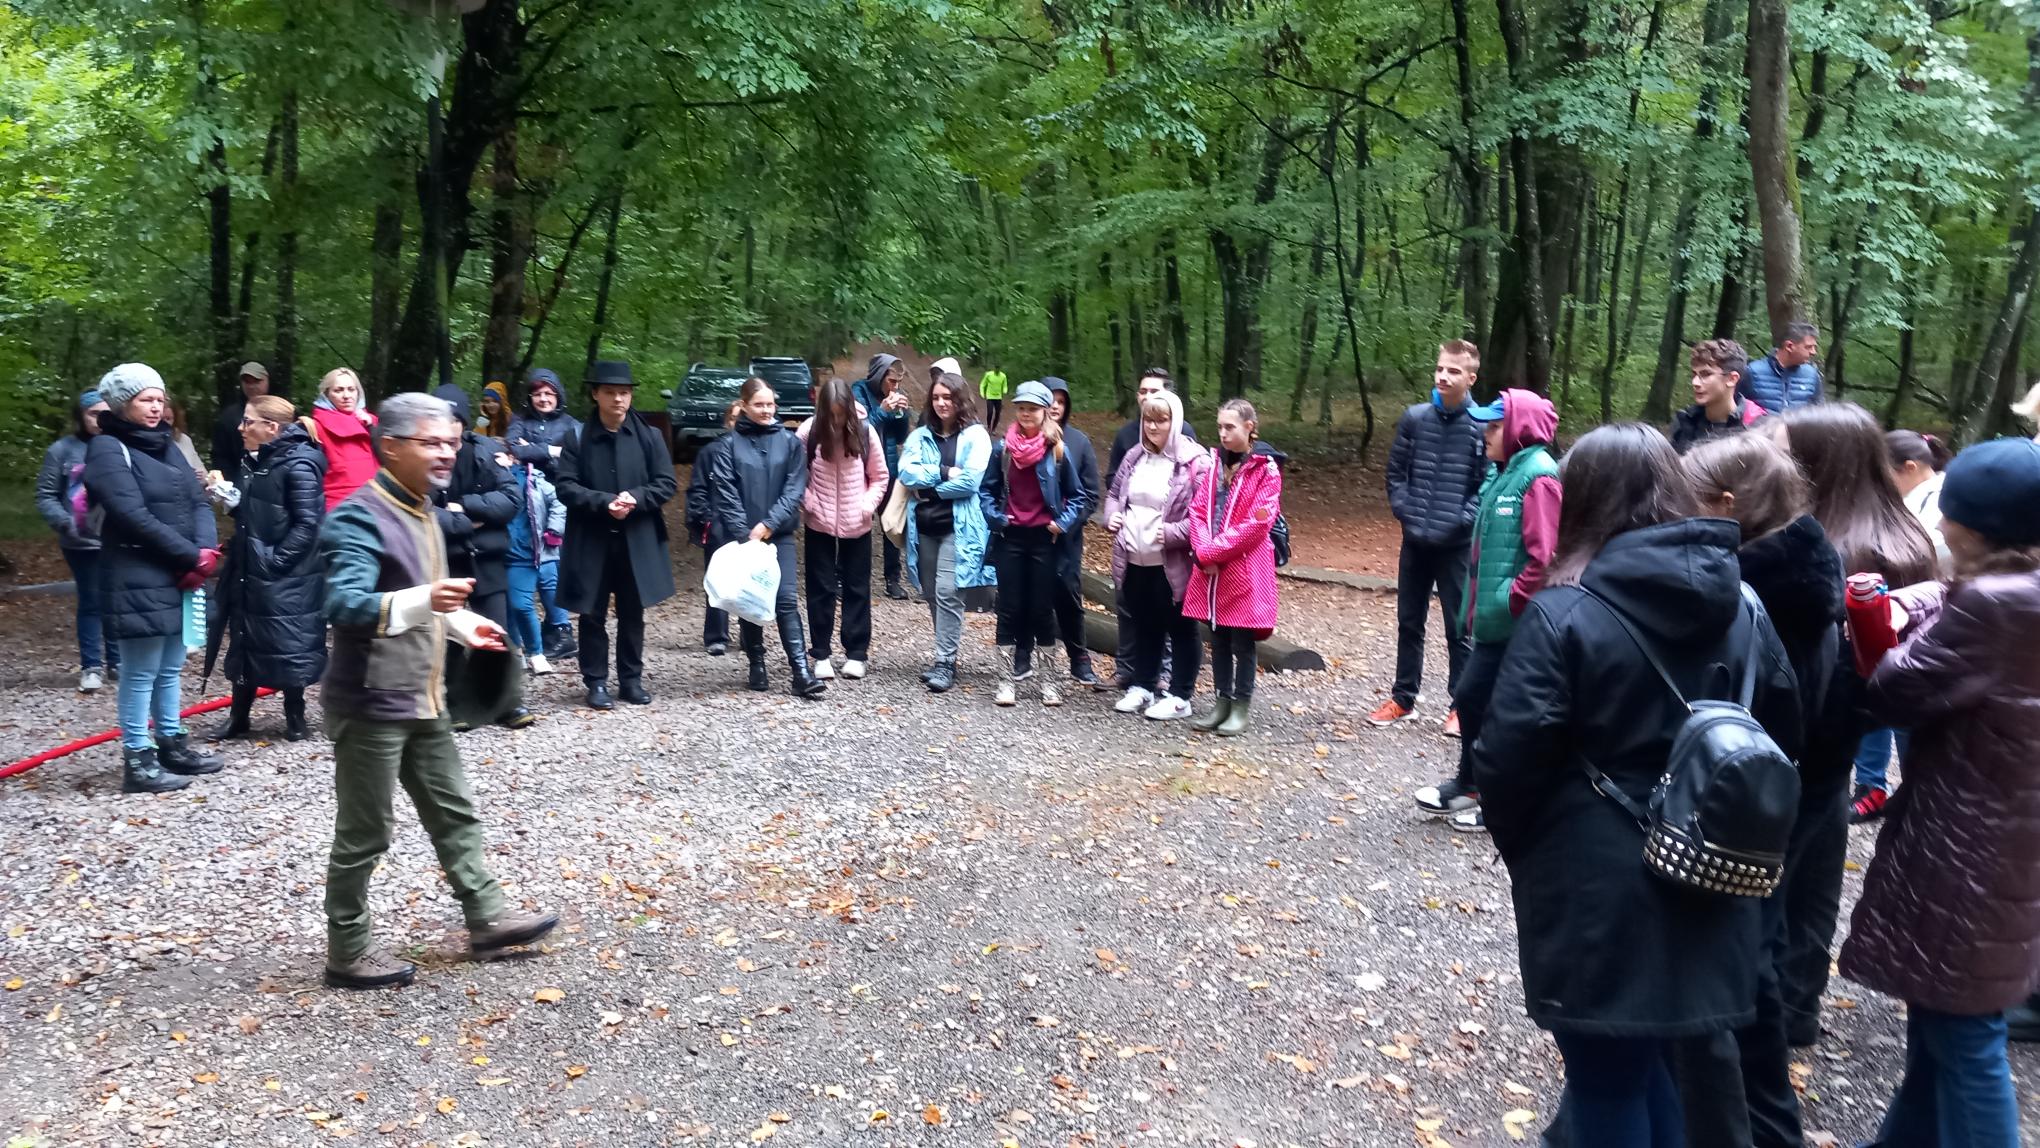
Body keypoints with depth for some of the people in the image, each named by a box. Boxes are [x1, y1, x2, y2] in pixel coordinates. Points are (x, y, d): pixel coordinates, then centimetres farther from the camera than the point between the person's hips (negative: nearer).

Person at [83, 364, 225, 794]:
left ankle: (172, 745, 26)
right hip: (138, 581, -8)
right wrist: (191, 555, -15)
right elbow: (136, 517, -18)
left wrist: (205, 551, -9)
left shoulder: (166, 446, 15)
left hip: (180, 577, 8)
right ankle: (137, 761, 5)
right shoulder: (108, 449, -9)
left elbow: (198, 502, 9)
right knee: (141, 673, -2)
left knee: (171, 667, 16)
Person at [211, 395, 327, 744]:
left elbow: (307, 524, -20)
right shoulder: (255, 461, 11)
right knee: (245, 643, 14)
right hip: (250, 571, 9)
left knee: (287, 647, 2)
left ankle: (295, 719, 16)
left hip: (285, 577, -9)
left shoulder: (298, 465, -16)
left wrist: (275, 559, -19)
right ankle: (238, 718, 24)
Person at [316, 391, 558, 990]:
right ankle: (348, 952, 19)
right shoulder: (359, 519, -20)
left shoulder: (422, 512, 10)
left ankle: (487, 917, 30)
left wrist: (461, 622, 18)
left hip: (423, 701, 9)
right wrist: (423, 601, -47)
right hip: (370, 705, -9)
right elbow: (345, 606, -34)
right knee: (364, 835, 4)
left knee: (455, 813, 17)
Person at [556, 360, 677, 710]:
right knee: (593, 615, 5)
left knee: (632, 614, 10)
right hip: (591, 541, -1)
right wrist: (604, 502, -20)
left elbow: (667, 484, 0)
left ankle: (631, 679, 22)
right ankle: (596, 682, 15)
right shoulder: (577, 436, -1)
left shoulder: (649, 436, 2)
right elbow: (565, 487, -6)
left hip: (637, 541, 1)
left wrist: (634, 498, -17)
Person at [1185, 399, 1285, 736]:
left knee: (1242, 642, 3)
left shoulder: (1266, 468, -8)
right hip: (1211, 569, 6)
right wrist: (1204, 552, -10)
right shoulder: (1214, 464, 10)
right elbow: (1198, 510, 5)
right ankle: (1222, 702, 21)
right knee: (1218, 639, 12)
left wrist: (1213, 551, -15)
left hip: (1245, 570, -6)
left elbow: (1257, 524, -15)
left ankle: (1242, 707, 13)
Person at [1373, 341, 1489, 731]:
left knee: (1459, 628, 5)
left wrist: (1461, 521, -14)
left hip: (1458, 545, -3)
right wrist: (1403, 510, -4)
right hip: (1415, 540, 4)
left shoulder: (1483, 425, -9)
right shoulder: (1414, 418, 1)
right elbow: (1396, 472, 8)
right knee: (1409, 622, 13)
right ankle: (1403, 698, 25)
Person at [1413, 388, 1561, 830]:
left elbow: (1544, 556, -25)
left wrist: (1510, 603, -19)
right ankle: (1467, 786, 33)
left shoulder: (1538, 477, -17)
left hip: (1518, 623, -9)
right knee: (1470, 697, 17)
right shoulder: (1505, 474, 13)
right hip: (1494, 619, 9)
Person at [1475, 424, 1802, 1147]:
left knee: (1607, 1083, 10)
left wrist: (1522, 851, 2)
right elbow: (1785, 741, 11)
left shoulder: (1563, 615, -16)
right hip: (1709, 894, 6)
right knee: (1653, 1067, 23)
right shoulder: (1745, 609, 3)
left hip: (1595, 892, -5)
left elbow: (1507, 759, -17)